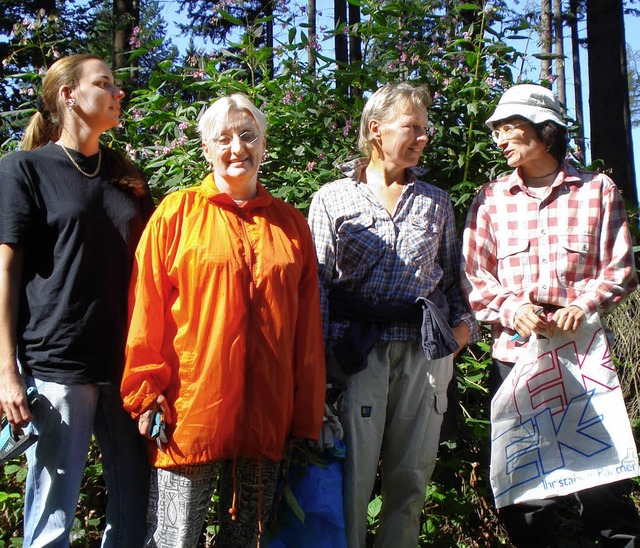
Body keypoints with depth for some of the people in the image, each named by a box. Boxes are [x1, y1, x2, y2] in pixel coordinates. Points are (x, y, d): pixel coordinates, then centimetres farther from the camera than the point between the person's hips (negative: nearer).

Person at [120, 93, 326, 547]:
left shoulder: (291, 224, 10)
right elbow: (146, 313, -2)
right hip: (190, 417, -3)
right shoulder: (177, 213, 1)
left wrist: (308, 419, 9)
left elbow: (308, 329, 10)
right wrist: (145, 393, -6)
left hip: (267, 421, 3)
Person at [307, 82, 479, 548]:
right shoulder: (332, 199, 5)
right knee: (353, 473, -2)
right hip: (358, 348, -3)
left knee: (412, 473, 8)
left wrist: (465, 322, 3)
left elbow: (453, 276, 19)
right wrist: (322, 353, -10)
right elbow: (317, 282, -1)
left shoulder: (437, 203, 14)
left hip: (425, 349, 3)